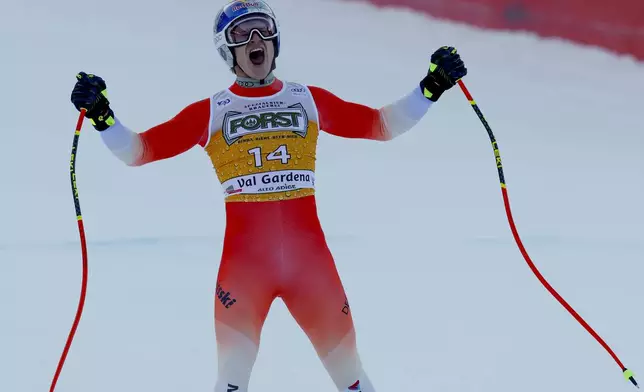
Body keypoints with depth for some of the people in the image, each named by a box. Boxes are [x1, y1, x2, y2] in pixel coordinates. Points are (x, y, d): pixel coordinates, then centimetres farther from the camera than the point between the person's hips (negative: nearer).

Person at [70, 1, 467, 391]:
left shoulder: (308, 100, 12)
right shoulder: (210, 112, 8)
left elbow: (381, 125, 14)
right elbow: (141, 149, 3)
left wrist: (431, 88, 5)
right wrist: (101, 115, -11)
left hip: (309, 253, 1)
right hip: (244, 257, -1)